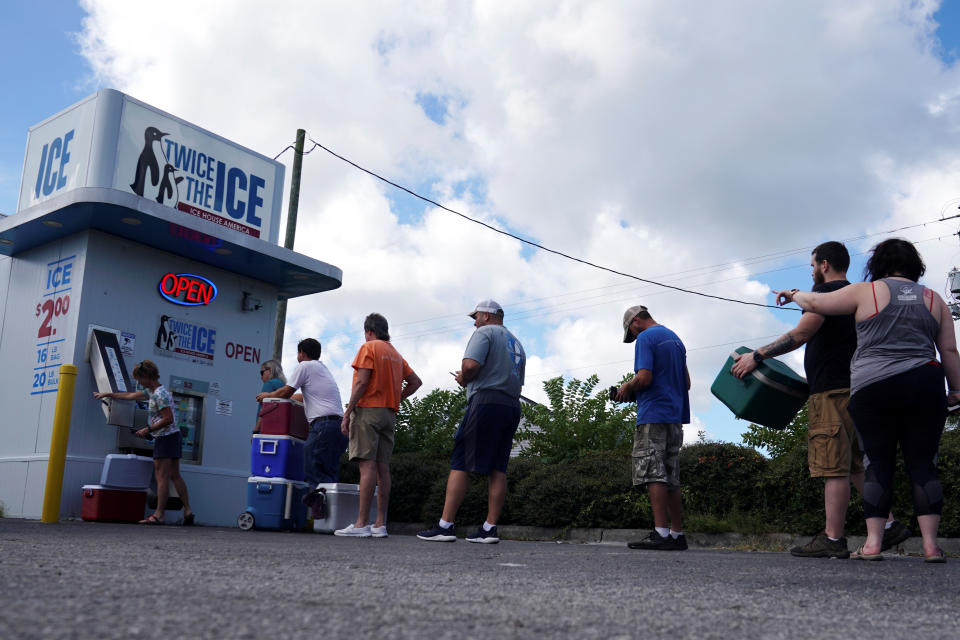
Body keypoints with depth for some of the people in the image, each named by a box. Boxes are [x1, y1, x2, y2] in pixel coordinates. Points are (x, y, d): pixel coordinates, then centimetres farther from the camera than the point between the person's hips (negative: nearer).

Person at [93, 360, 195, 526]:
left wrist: (148, 429, -14)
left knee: (162, 476, -6)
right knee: (175, 476, 8)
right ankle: (188, 511, 6)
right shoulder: (151, 391, 17)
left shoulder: (159, 394, -15)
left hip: (165, 437, -10)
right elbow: (130, 396, 29)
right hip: (174, 436, 10)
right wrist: (108, 394, 35)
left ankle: (159, 515, -4)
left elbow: (168, 419, -20)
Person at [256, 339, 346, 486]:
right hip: (339, 423, 9)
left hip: (324, 425, -9)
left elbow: (286, 392, 4)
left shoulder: (305, 366, 2)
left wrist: (267, 395, 23)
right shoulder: (323, 368, 29)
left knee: (314, 473, -10)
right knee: (330, 476, 8)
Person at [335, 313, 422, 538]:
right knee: (383, 467, 5)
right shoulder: (396, 355, 20)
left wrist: (347, 414, -12)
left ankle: (361, 524, -14)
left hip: (368, 410, -7)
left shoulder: (369, 347, -2)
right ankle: (380, 524, 4)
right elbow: (416, 381, 19)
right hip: (390, 414, 7)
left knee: (367, 466, -12)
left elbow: (362, 382, -12)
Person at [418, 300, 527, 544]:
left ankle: (445, 525, -9)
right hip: (512, 406, 8)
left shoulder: (485, 332, 1)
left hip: (487, 402, -8)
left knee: (460, 464, -7)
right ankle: (490, 528, 2)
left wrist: (462, 379, 4)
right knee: (498, 469, 5)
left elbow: (471, 365, -17)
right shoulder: (516, 343, 25)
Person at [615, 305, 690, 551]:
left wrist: (626, 387, 2)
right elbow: (686, 383, 23)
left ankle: (660, 532, -17)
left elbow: (644, 378, -17)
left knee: (654, 474, -11)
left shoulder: (645, 338, -5)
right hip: (675, 415, 8)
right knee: (671, 478, 9)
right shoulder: (675, 339, 21)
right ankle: (677, 534, 10)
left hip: (653, 414, -8)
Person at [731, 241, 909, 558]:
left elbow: (800, 334, -17)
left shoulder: (826, 292, -7)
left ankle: (832, 539, -8)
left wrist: (756, 356, -14)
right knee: (855, 465, 15)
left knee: (834, 467, -9)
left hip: (833, 391, -10)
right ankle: (889, 524, 13)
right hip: (855, 389, 10)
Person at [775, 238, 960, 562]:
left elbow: (816, 303, 8)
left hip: (872, 387, -2)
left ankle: (873, 542, -1)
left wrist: (793, 295, 26)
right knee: (922, 463, 5)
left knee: (878, 464, 2)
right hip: (924, 385, 2)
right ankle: (930, 543, 1)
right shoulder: (933, 299, 13)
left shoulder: (866, 292, 4)